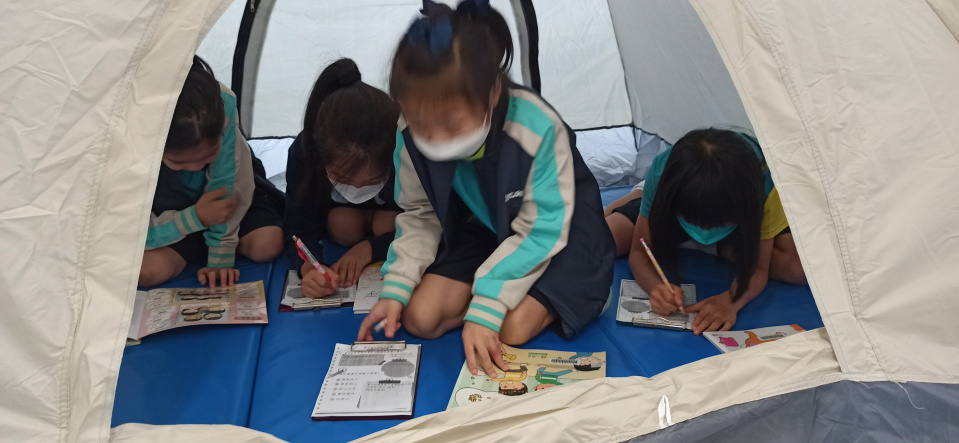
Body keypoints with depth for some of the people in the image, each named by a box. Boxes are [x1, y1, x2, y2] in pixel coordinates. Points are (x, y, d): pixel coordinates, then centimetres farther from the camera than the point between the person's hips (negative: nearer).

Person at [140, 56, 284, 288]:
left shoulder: (223, 105, -35)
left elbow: (225, 183, -25)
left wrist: (220, 260, -21)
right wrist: (195, 217, -36)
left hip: (212, 198, 2)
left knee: (267, 244, -18)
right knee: (148, 269, -28)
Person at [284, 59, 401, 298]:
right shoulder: (303, 152, -37)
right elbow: (301, 229, -32)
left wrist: (370, 248, -39)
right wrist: (308, 268, -53)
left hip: (395, 211, -2)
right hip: (343, 211, 2)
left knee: (387, 224, -32)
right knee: (342, 223, -29)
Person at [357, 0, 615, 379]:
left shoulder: (538, 129, -36)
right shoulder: (412, 135, -22)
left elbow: (538, 232, -28)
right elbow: (419, 217, -6)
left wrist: (486, 308, -33)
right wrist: (395, 288, -17)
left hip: (555, 231, -4)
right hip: (480, 230, 4)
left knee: (513, 329, -23)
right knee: (420, 318, -12)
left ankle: (573, 289, 6)